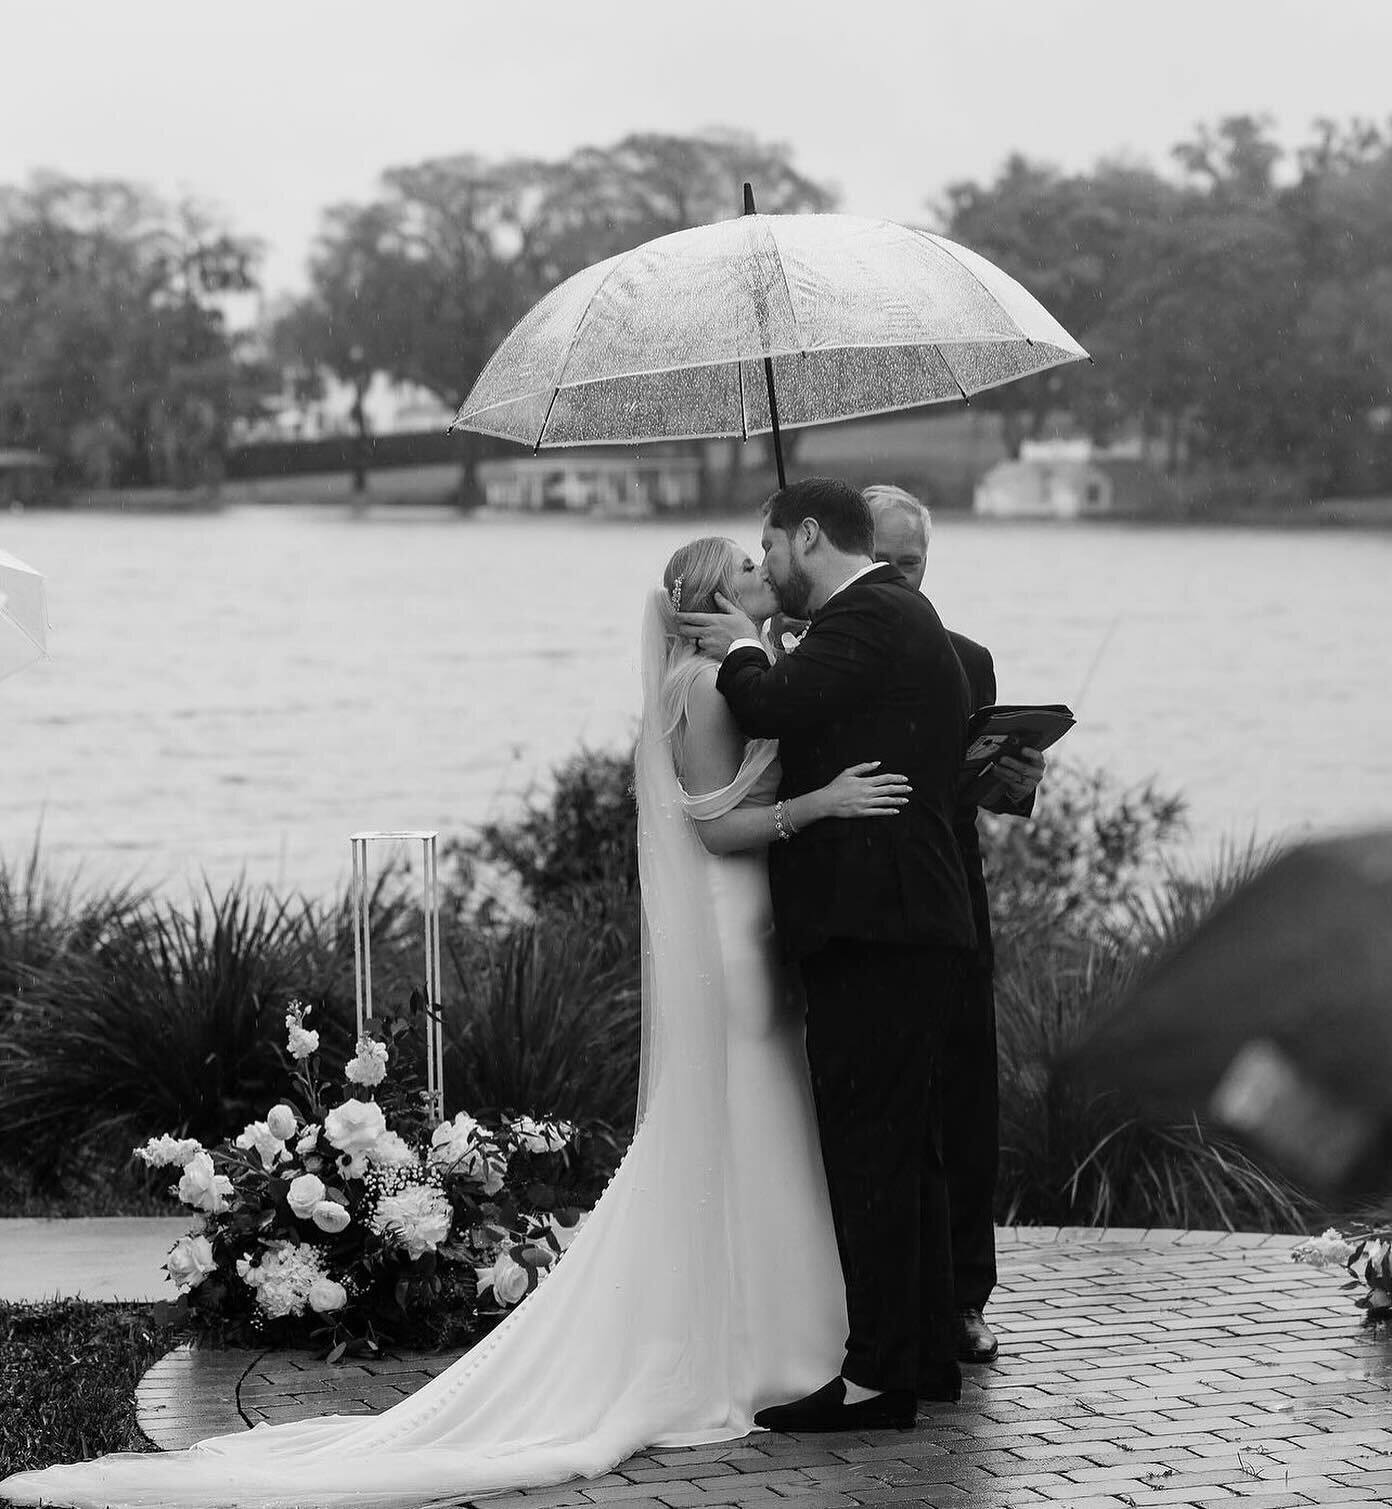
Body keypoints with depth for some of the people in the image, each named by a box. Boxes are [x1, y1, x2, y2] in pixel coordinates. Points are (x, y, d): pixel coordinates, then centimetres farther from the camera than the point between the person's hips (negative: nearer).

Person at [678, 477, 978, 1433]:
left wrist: (742, 651, -3)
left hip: (876, 928, -11)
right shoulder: (904, 618, 20)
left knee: (869, 1147, -9)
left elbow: (772, 708, -21)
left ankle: (878, 1374, -8)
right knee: (904, 1146, 16)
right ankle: (927, 1355, 23)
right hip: (918, 924, 11)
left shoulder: (869, 617, -12)